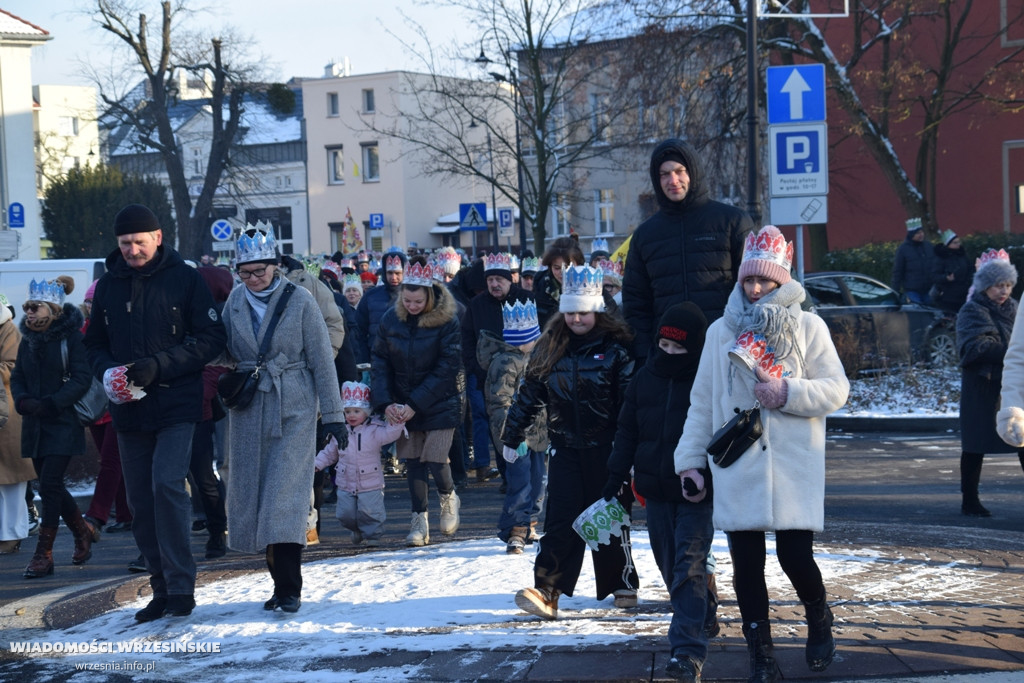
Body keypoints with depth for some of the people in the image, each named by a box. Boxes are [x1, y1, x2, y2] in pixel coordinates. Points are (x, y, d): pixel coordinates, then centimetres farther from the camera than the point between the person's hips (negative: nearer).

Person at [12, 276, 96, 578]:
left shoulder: (72, 336, -9)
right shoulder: (28, 339, 10)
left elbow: (81, 379, -14)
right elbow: (17, 377, 12)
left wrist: (50, 404, -22)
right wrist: (22, 400, -9)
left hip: (63, 424, -7)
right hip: (35, 425, 7)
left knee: (49, 485, -11)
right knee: (51, 486, 12)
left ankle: (44, 553, -7)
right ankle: (82, 531, 33)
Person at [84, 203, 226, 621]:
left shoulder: (184, 279, -3)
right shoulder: (108, 286, 10)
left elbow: (210, 339, -6)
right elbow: (95, 343, 16)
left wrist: (158, 366, -17)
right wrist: (109, 370, -7)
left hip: (176, 405, -5)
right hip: (129, 411, 5)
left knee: (167, 484, -19)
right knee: (140, 502, 7)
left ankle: (181, 585, -12)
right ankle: (162, 589, 18)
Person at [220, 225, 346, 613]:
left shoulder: (299, 300, -5)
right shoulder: (235, 301, 6)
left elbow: (321, 359, -3)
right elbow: (222, 352, 15)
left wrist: (333, 414, -5)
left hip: (293, 408, -5)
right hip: (249, 408, 5)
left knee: (285, 494, -12)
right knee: (253, 492, 4)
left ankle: (289, 590, -12)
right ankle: (280, 581, 15)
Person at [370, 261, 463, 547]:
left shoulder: (447, 322, -15)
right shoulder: (391, 319, -5)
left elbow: (447, 369, -15)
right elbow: (380, 362, -2)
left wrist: (415, 405, -18)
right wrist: (385, 403, -14)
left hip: (440, 402, -3)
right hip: (403, 404, 3)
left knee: (435, 459, -10)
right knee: (413, 461, 4)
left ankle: (448, 497, 21)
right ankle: (419, 521, 15)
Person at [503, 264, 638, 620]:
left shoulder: (615, 347, -6)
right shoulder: (550, 348, 6)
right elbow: (529, 393, 13)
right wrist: (513, 434, 15)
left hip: (606, 447, -2)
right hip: (565, 447, 2)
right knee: (560, 519, -7)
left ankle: (622, 584, 24)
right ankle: (546, 591, -14)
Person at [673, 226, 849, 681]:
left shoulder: (807, 327, 4)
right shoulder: (721, 332, 10)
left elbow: (835, 389, -1)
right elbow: (702, 403, 12)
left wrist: (788, 393, -16)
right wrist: (691, 460, 7)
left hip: (793, 468, -2)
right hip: (736, 470, 2)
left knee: (795, 555, -6)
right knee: (745, 562, 3)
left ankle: (819, 619, 25)